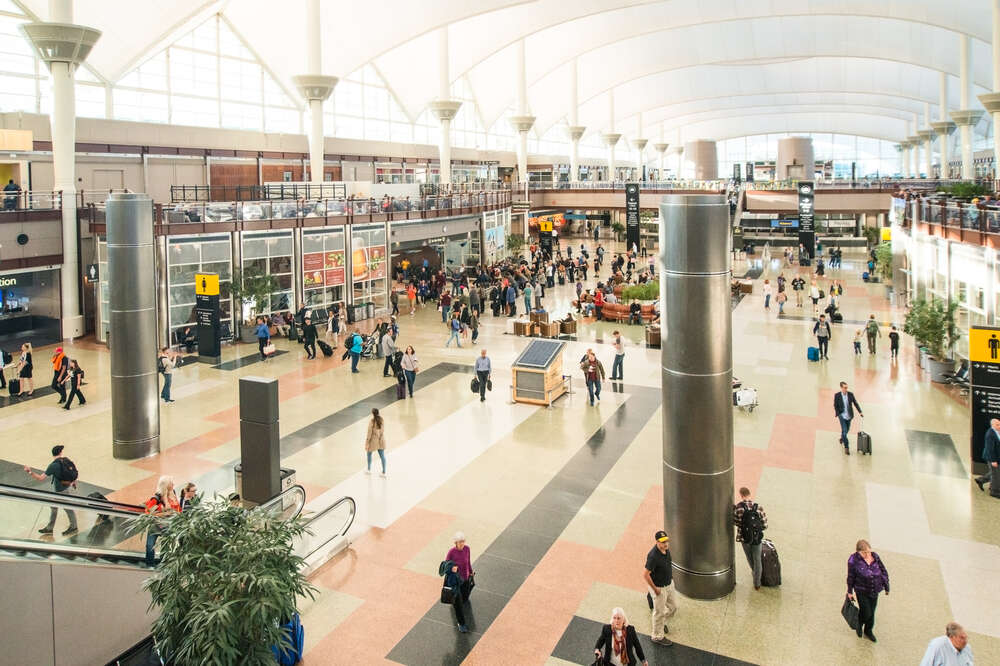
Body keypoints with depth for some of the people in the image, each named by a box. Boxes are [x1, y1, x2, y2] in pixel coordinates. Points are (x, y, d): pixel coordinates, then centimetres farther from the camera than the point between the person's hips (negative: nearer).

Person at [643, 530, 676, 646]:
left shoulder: (666, 549, -8)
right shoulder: (653, 556, -34)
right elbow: (645, 575, -31)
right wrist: (655, 589, -21)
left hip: (669, 583, 8)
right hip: (659, 587, -8)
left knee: (673, 607, 23)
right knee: (659, 612, 11)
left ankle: (662, 622, 50)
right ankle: (657, 636, 32)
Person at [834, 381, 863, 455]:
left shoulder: (851, 394, -6)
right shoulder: (837, 395, -13)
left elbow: (855, 403, 0)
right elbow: (835, 406, -5)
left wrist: (860, 412, -6)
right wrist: (837, 414, -11)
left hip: (849, 415, 4)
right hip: (842, 415, -4)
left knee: (847, 430, 20)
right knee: (844, 430, -12)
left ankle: (842, 438, 51)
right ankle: (846, 447, -7)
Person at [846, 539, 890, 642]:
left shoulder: (875, 556, -12)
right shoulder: (853, 560, -21)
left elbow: (883, 571, 2)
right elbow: (851, 577, -10)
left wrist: (886, 586, 7)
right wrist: (850, 591, 0)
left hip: (874, 591, 4)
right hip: (862, 591, -4)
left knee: (872, 612, 17)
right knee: (866, 613, 1)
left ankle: (868, 631, 41)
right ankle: (859, 624, 35)